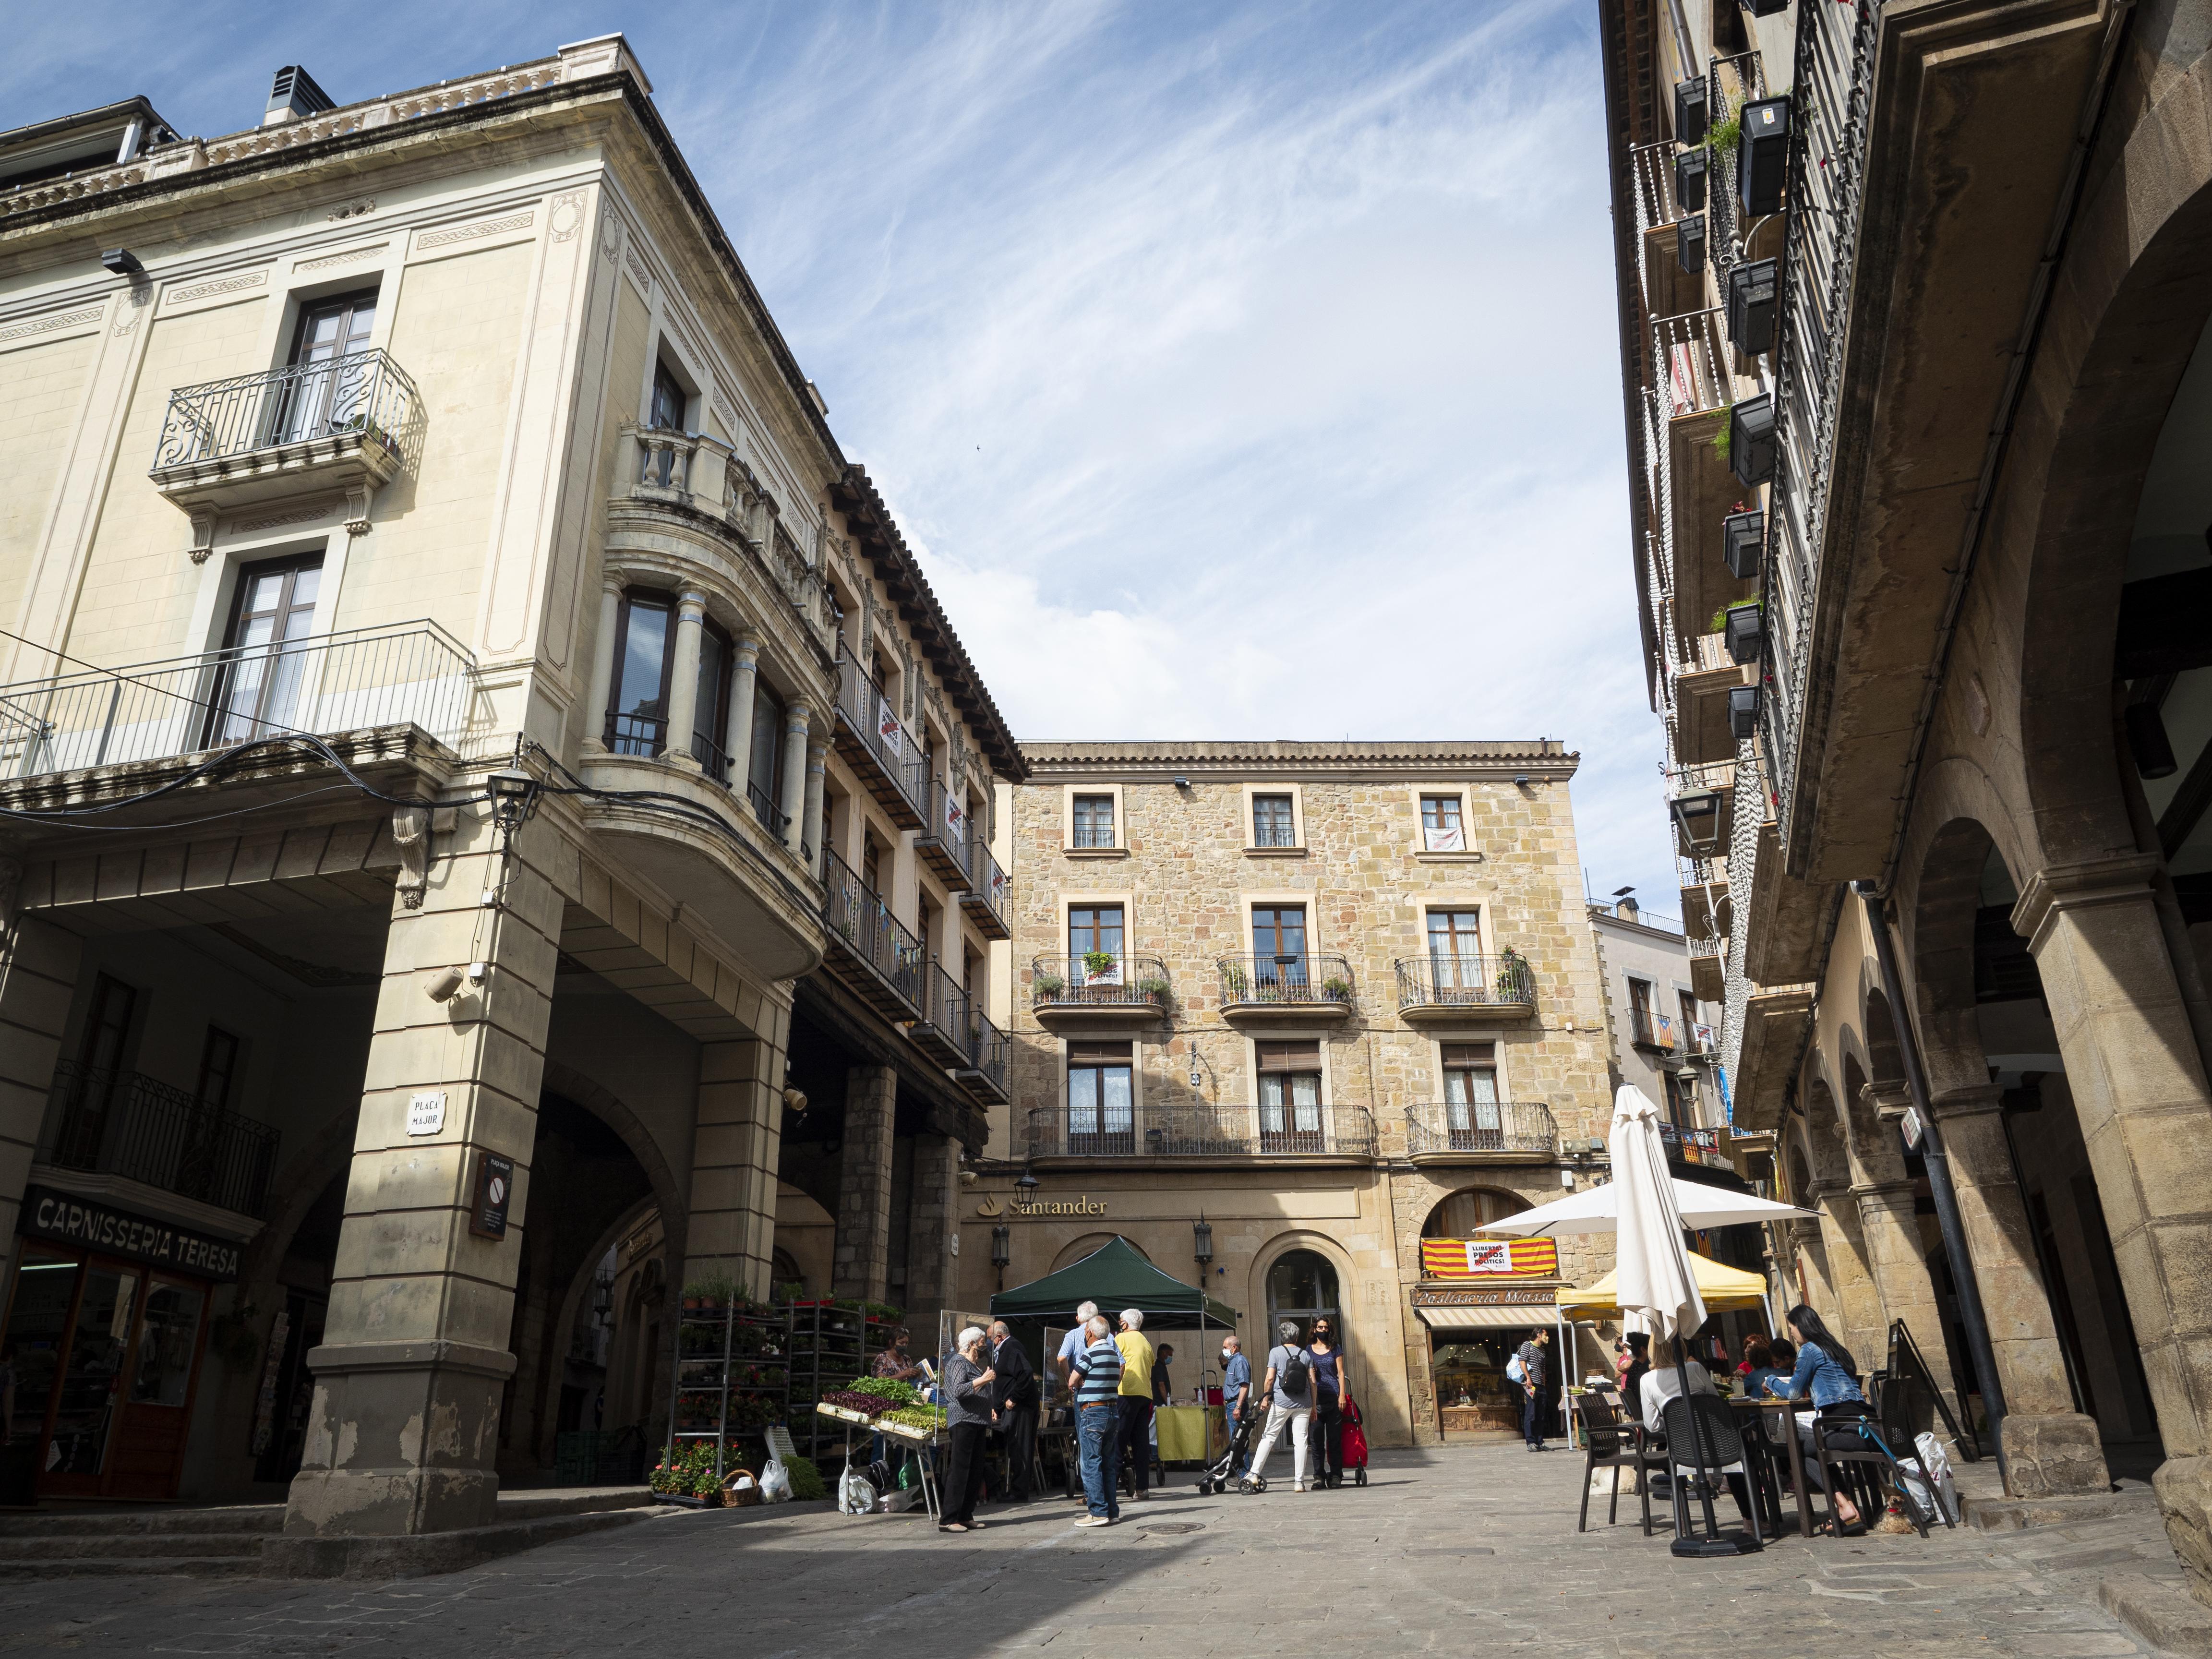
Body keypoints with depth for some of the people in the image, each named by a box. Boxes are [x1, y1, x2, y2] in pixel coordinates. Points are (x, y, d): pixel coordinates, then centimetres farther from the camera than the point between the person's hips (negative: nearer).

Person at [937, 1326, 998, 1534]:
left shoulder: (975, 1365, 22)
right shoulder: (958, 1362, -8)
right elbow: (958, 1390, -22)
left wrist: (990, 1409, 21)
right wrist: (984, 1380, -21)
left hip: (978, 1423, 10)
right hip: (963, 1421, -10)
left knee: (976, 1471, 9)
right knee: (959, 1470, -10)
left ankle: (966, 1516, 15)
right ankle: (948, 1520, -9)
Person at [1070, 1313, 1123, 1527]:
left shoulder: (1090, 1354, -13)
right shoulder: (1113, 1353, 11)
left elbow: (1072, 1381, -7)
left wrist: (1081, 1381, 12)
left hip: (1093, 1412, -8)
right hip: (1113, 1410, 8)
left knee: (1091, 1464, -4)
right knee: (1109, 1463, 11)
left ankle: (1099, 1512, -7)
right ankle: (1112, 1510, 13)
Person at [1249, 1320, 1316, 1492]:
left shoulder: (1276, 1352, 1)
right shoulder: (1306, 1355, 8)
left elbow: (1270, 1378, -7)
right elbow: (1312, 1382, 5)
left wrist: (1265, 1397, 3)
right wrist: (1314, 1406, 11)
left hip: (1281, 1402, -2)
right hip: (1303, 1404, 2)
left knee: (1268, 1437, 6)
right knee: (1301, 1441, 4)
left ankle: (1254, 1473, 3)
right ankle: (1299, 1482, 3)